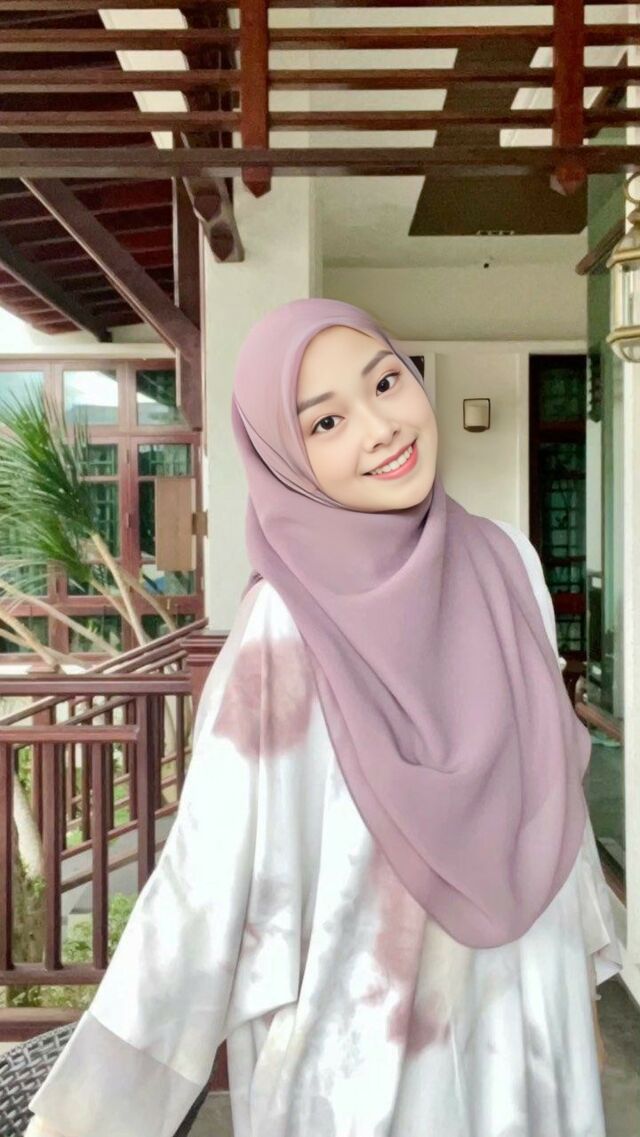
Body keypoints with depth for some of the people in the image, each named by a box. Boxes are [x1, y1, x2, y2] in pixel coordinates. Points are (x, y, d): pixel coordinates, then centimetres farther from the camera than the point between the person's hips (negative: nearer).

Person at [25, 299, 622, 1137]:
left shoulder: (507, 562, -6)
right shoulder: (286, 625, -21)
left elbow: (553, 785, 4)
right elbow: (211, 862, -18)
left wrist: (583, 971, 13)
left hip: (525, 1014, 5)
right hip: (361, 1040, -4)